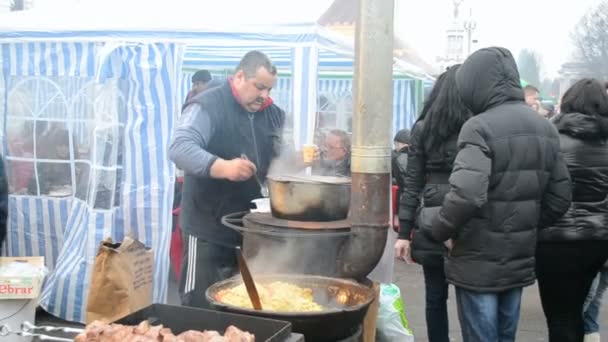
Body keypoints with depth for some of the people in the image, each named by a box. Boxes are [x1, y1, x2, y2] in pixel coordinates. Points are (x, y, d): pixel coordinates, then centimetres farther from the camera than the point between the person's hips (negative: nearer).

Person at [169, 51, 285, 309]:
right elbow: (179, 148, -26)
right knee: (201, 305, 0)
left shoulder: (272, 114, 10)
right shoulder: (207, 106, -12)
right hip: (208, 227, -6)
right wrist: (222, 167, -41)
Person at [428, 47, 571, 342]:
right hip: (520, 261, 7)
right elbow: (559, 198, 9)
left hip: (478, 263, -7)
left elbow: (466, 195, -29)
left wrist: (441, 231, -13)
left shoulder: (480, 127, -17)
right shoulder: (545, 128, 7)